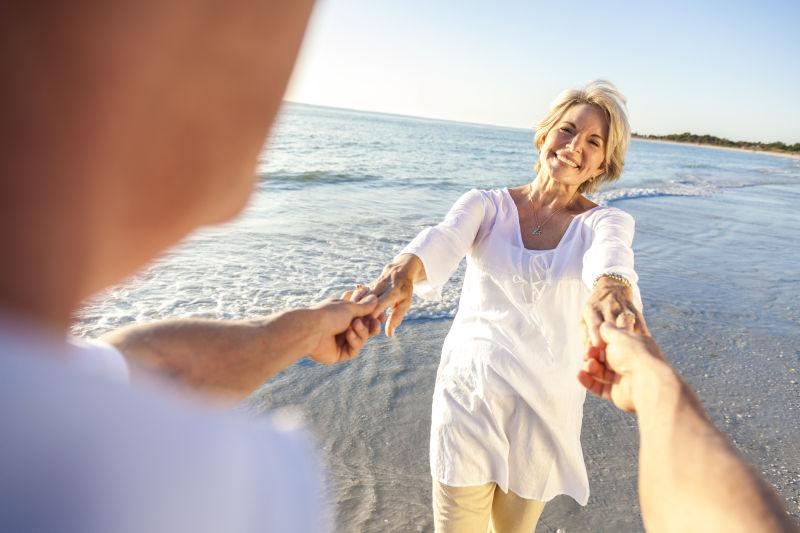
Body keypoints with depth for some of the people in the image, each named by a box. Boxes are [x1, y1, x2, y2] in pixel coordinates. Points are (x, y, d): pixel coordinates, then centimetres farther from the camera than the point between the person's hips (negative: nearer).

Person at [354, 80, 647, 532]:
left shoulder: (607, 220, -3)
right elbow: (443, 240, -24)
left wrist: (609, 288, -51)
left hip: (548, 404, 1)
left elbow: (611, 254, -27)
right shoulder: (487, 205, -3)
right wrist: (402, 271, -47)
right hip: (471, 392, -1)